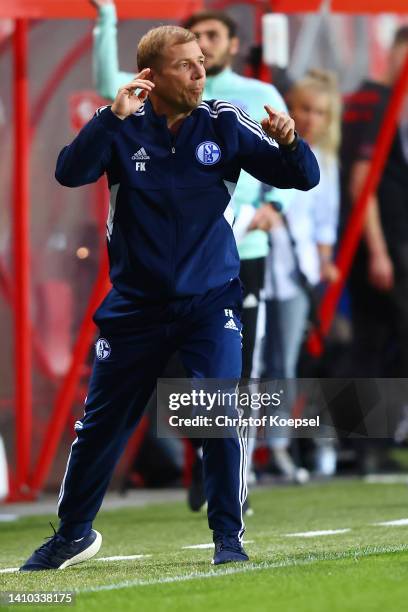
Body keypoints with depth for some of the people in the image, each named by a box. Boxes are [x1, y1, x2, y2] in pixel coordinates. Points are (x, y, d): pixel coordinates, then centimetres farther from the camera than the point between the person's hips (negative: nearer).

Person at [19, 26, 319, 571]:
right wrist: (113, 117, -34)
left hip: (210, 302, -1)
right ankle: (74, 534, 30)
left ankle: (228, 536, -4)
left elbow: (303, 178, -8)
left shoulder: (225, 125, -6)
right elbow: (70, 173, -23)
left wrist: (289, 142, -29)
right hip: (136, 303, 1)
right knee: (100, 424, 11)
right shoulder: (124, 128, -7)